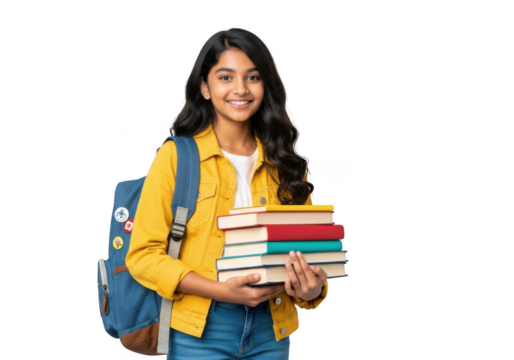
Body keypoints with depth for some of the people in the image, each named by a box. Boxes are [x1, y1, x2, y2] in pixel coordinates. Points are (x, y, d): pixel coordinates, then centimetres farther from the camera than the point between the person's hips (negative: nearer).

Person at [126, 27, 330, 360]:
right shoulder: (176, 156, -4)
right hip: (200, 330, -3)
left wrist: (312, 289, -13)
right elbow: (144, 253, -7)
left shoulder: (285, 164, 7)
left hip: (271, 331, 3)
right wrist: (221, 291, -19)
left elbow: (305, 245, 9)